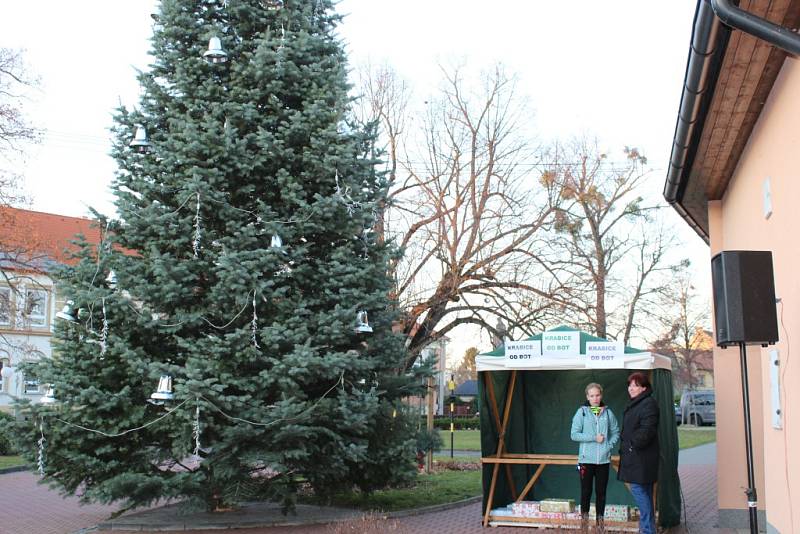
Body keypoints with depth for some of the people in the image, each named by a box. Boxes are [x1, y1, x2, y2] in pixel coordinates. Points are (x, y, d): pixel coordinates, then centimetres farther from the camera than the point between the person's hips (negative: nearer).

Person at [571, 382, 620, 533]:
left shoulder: (608, 412, 3)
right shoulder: (582, 412, -3)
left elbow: (616, 432, 11)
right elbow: (574, 434, -7)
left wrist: (610, 445, -5)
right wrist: (594, 438, -13)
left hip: (603, 459, 2)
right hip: (586, 459, -2)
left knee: (601, 491, 9)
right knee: (586, 491, 5)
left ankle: (600, 520, 21)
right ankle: (584, 518, 20)